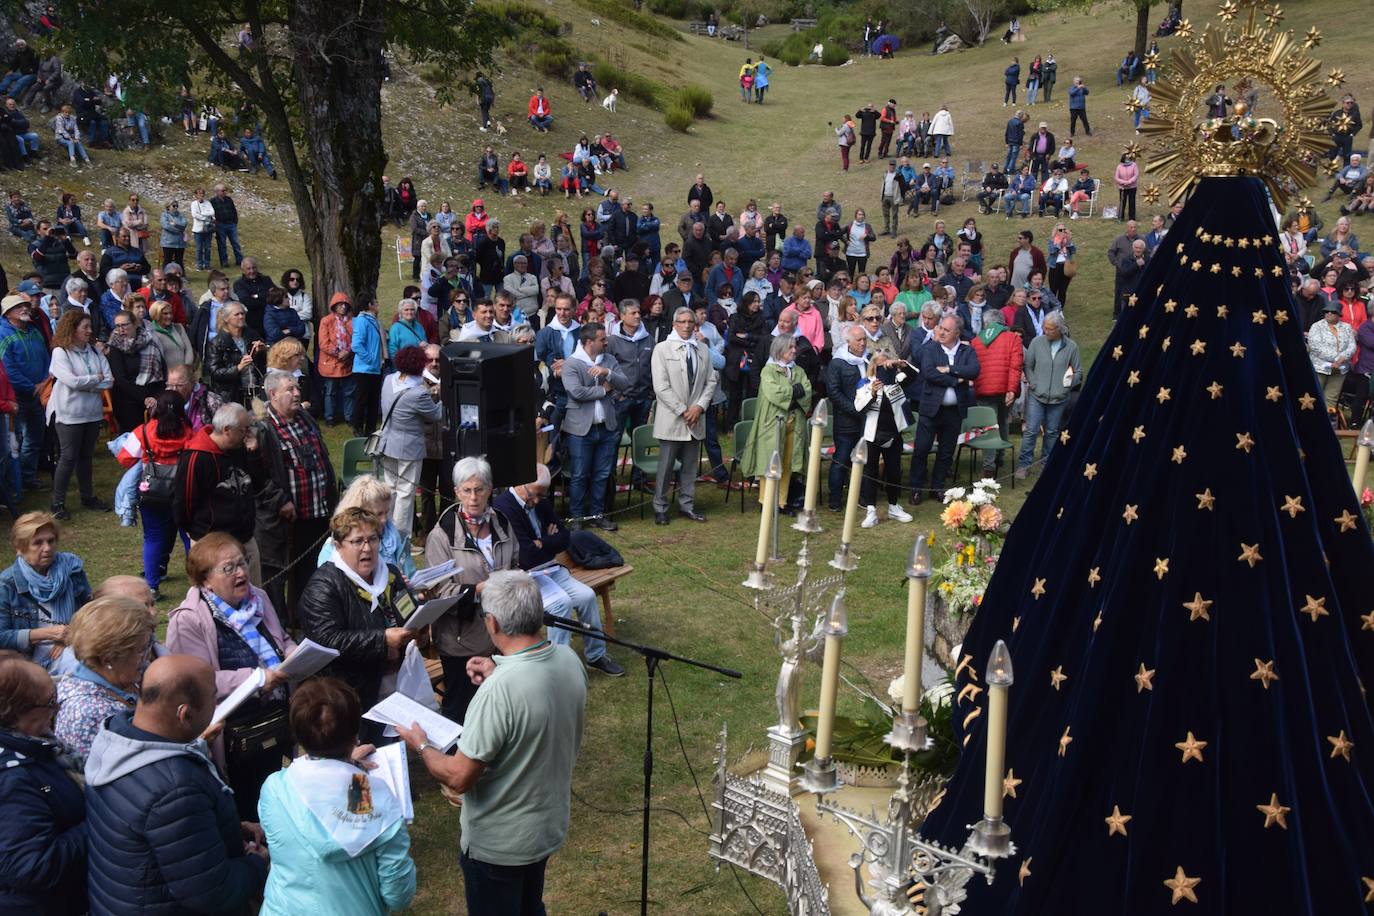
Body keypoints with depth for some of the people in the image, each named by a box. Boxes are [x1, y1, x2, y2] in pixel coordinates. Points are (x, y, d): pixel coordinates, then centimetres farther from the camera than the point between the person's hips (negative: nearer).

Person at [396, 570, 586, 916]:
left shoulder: (499, 691, -35)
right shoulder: (569, 660, -12)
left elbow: (458, 777, -26)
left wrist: (421, 745, -9)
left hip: (499, 842, -6)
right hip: (551, 824, 6)